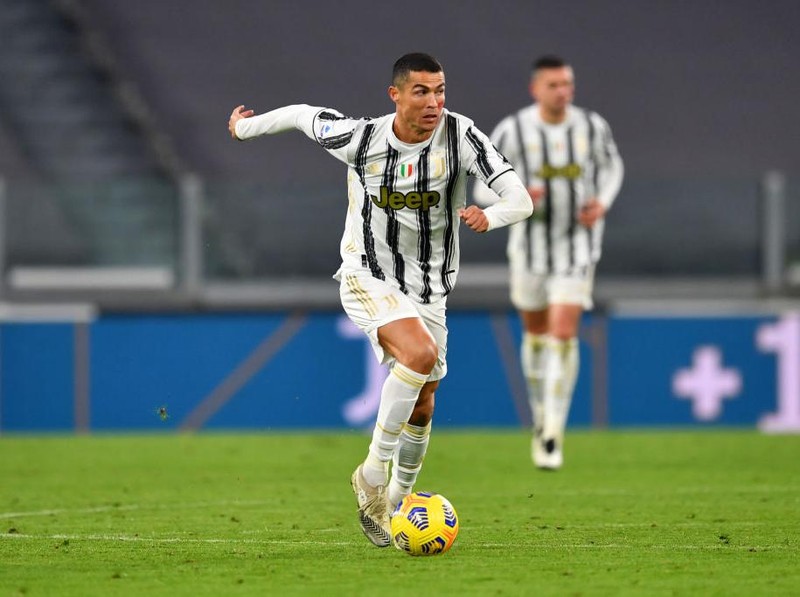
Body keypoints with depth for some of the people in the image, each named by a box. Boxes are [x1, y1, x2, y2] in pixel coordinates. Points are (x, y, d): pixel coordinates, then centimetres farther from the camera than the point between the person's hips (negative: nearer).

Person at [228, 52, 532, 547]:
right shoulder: (360, 139, -15)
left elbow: (520, 199, -23)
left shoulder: (459, 134, -16)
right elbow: (303, 115, 4)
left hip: (428, 289, 3)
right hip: (369, 278, -3)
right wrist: (246, 128, 19)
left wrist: (491, 215, -45)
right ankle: (373, 471, -16)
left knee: (422, 406, 10)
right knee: (420, 353, -30)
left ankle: (396, 504, 34)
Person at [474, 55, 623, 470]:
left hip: (578, 246, -1)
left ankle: (553, 436, -11)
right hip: (530, 246, 1)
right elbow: (483, 188, -5)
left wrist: (602, 202, -5)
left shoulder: (592, 127, -6)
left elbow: (611, 165, 15)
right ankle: (542, 417, 39)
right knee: (535, 332, 14)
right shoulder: (512, 131, -11)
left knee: (564, 335, -13)